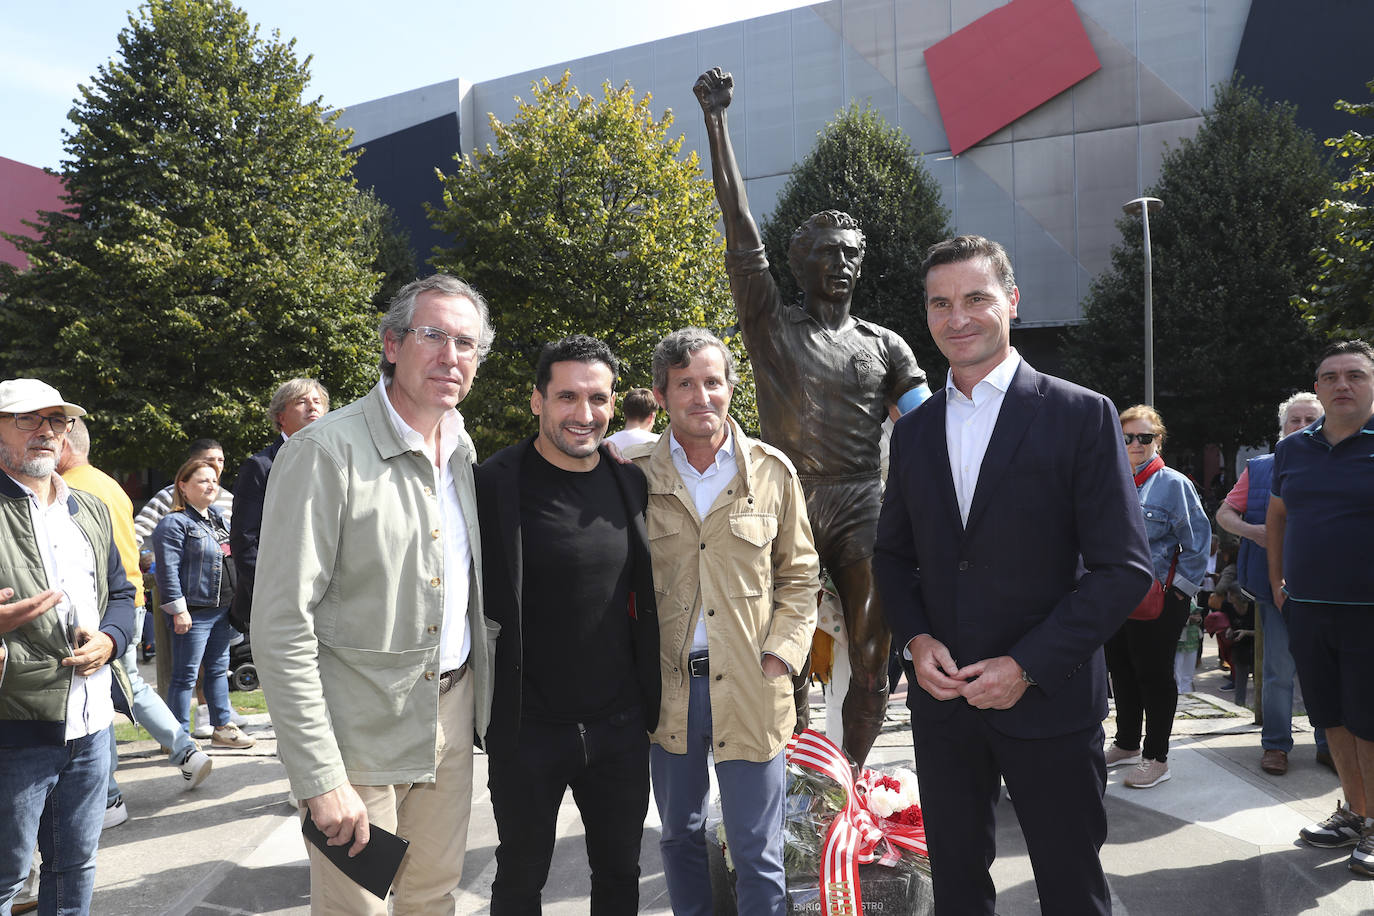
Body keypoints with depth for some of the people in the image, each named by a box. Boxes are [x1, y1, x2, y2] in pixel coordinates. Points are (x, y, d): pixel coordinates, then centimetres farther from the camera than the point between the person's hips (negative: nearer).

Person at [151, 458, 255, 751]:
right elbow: (168, 570, -16)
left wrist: (235, 604, 21)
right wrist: (178, 609, -20)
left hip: (222, 610, 8)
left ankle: (223, 727, 25)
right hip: (193, 612, -8)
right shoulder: (174, 524, -10)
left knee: (219, 669, 15)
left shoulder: (218, 518, 16)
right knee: (185, 676, -1)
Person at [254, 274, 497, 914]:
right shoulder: (326, 451, -16)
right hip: (360, 733, -6)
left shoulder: (463, 453, 7)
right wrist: (320, 779, -20)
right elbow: (281, 627, -19)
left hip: (453, 711, 6)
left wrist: (487, 688, 11)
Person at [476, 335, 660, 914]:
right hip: (528, 730, -4)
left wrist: (652, 701, 10)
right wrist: (485, 714, -9)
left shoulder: (631, 482, 2)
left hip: (620, 726, 4)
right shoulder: (495, 484, -13)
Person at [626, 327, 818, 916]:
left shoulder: (773, 472, 0)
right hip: (669, 687, 2)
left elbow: (800, 576, 5)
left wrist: (779, 658, -6)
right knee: (678, 837, 20)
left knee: (758, 854, 6)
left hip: (751, 690, -1)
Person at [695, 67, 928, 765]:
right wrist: (716, 120, -4)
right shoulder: (771, 324, 7)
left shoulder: (884, 345, 13)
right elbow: (742, 233, 0)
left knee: (870, 668, 3)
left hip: (864, 509, 2)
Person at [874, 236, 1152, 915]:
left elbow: (1124, 566, -10)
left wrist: (1028, 667, -16)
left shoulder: (1081, 416, -7)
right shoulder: (913, 431, 7)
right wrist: (915, 639, -5)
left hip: (1049, 701, -3)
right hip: (940, 700, 4)